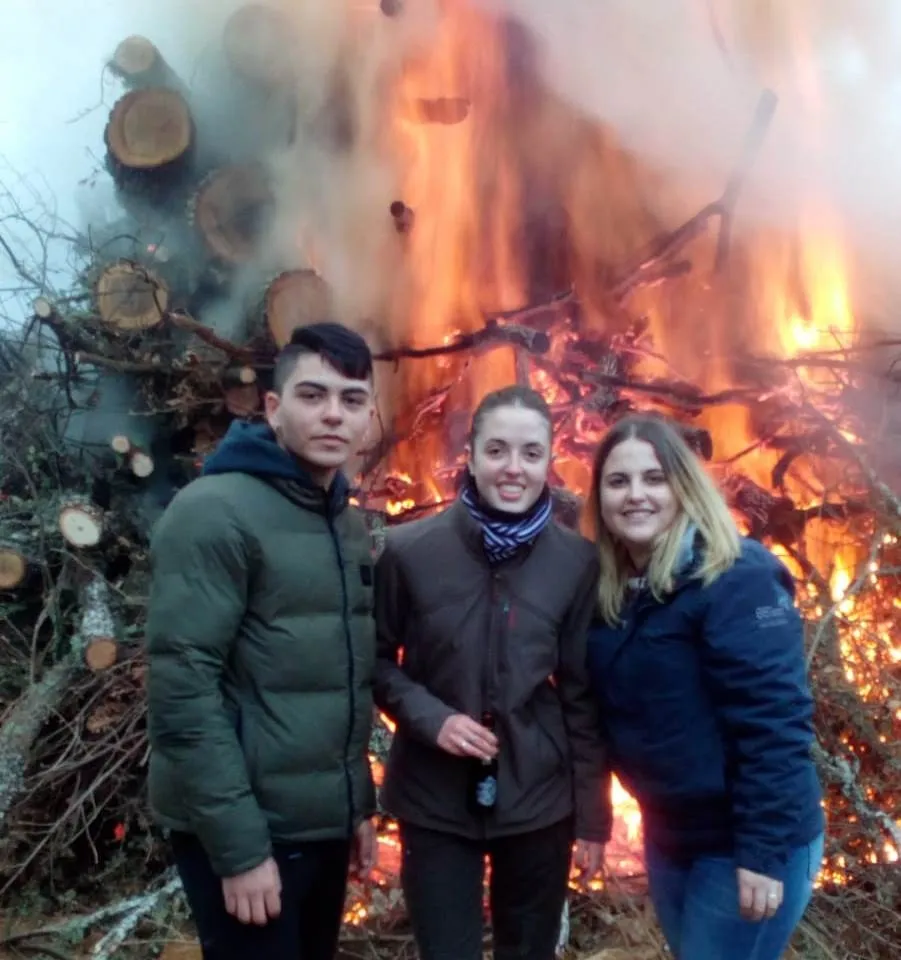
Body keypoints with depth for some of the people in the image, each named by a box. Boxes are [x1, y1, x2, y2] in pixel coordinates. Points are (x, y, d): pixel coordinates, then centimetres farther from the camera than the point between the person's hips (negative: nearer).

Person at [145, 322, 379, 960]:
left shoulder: (349, 525, 9)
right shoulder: (215, 511, -15)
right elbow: (182, 689, -20)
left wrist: (360, 804, 13)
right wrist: (238, 845, -20)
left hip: (325, 824, 7)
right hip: (247, 832, -7)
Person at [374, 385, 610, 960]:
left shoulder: (577, 561, -5)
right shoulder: (409, 550, -10)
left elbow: (582, 696, 0)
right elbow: (377, 659, 1)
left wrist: (593, 815, 2)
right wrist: (430, 718, -16)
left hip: (540, 802, 2)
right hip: (434, 802, -1)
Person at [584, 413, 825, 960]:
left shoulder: (736, 578, -19)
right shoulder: (611, 592, 2)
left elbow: (774, 721, -22)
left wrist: (763, 850, -22)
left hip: (743, 844, -7)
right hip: (667, 834, 7)